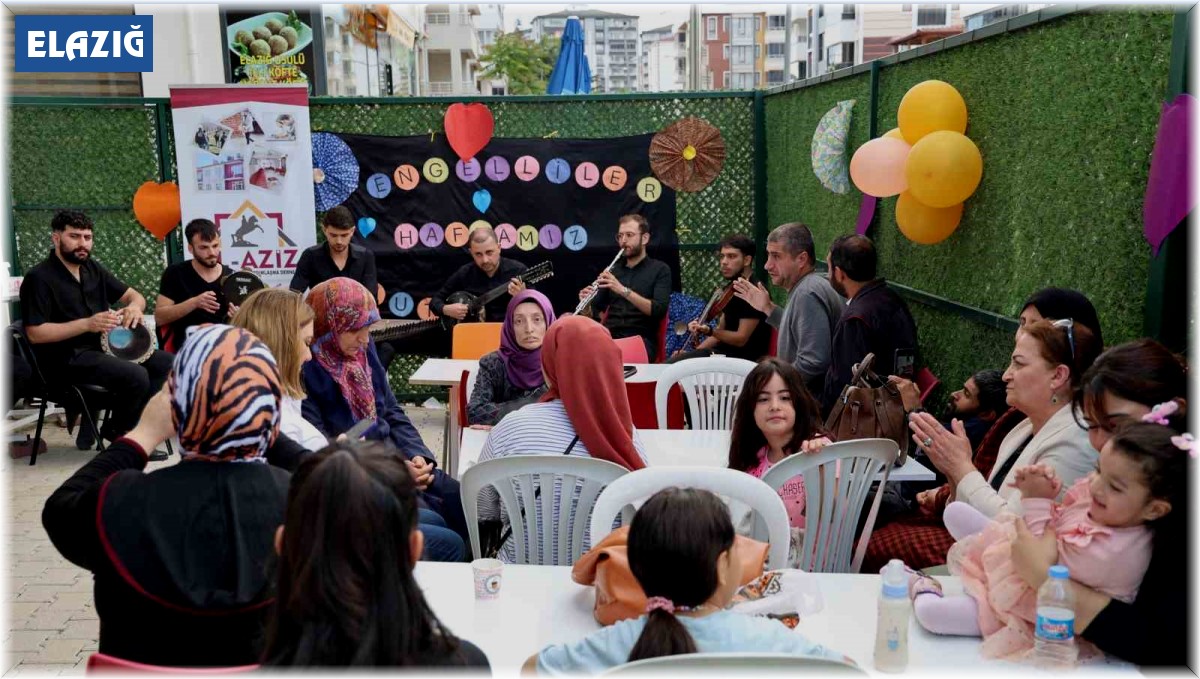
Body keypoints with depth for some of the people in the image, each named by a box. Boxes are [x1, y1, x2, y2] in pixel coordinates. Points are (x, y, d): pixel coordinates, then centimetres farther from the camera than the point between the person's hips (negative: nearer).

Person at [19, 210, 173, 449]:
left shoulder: (93, 268, 13)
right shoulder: (39, 278, -10)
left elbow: (134, 295, 16)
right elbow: (35, 333, -17)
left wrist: (135, 307, -11)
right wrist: (86, 324, -27)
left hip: (101, 347, 8)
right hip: (66, 359, -8)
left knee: (167, 363, -7)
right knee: (136, 376, -28)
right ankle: (117, 434, -1)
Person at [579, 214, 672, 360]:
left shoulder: (660, 269, 6)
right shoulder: (612, 270, 20)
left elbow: (659, 310, -10)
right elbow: (594, 312, 17)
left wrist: (623, 290, -20)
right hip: (609, 338, 4)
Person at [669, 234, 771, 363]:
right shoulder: (731, 288, 14)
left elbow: (741, 339, -18)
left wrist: (708, 331, -32)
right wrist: (693, 353, 6)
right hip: (725, 352, 9)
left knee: (672, 365, -21)